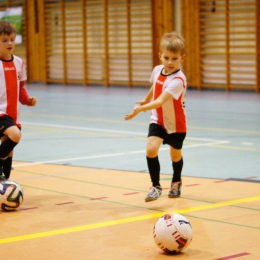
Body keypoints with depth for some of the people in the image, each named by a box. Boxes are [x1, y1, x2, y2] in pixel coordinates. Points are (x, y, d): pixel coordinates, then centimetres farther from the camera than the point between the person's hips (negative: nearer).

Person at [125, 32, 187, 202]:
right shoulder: (157, 70, -10)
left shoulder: (178, 80, -30)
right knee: (151, 149, -17)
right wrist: (146, 100, 32)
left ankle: (176, 183, 44)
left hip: (176, 124, -4)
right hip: (158, 120, 4)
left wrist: (140, 109, -52)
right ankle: (156, 186, -4)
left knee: (175, 154, 16)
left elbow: (160, 102, -40)